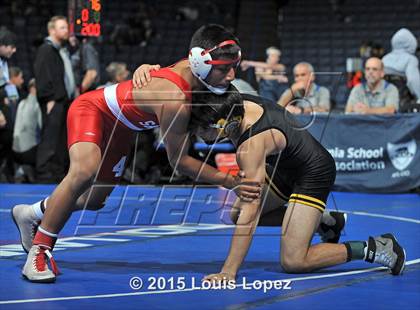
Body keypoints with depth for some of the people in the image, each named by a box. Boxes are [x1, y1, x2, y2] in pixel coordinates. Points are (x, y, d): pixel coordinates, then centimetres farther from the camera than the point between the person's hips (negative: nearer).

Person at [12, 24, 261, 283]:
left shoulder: (190, 68, -17)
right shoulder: (174, 100, -40)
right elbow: (179, 161, -29)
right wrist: (231, 182, -30)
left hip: (119, 128, 9)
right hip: (91, 109, -9)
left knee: (94, 200, 16)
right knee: (85, 171, -36)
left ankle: (32, 213, 43)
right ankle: (40, 251, -27)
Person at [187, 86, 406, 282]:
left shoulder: (251, 145, -35)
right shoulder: (241, 104, -14)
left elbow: (250, 212, -38)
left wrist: (229, 271, -39)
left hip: (314, 174, -10)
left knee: (292, 262, -17)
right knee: (236, 214, 9)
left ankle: (371, 248, -4)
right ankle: (326, 221, 19)